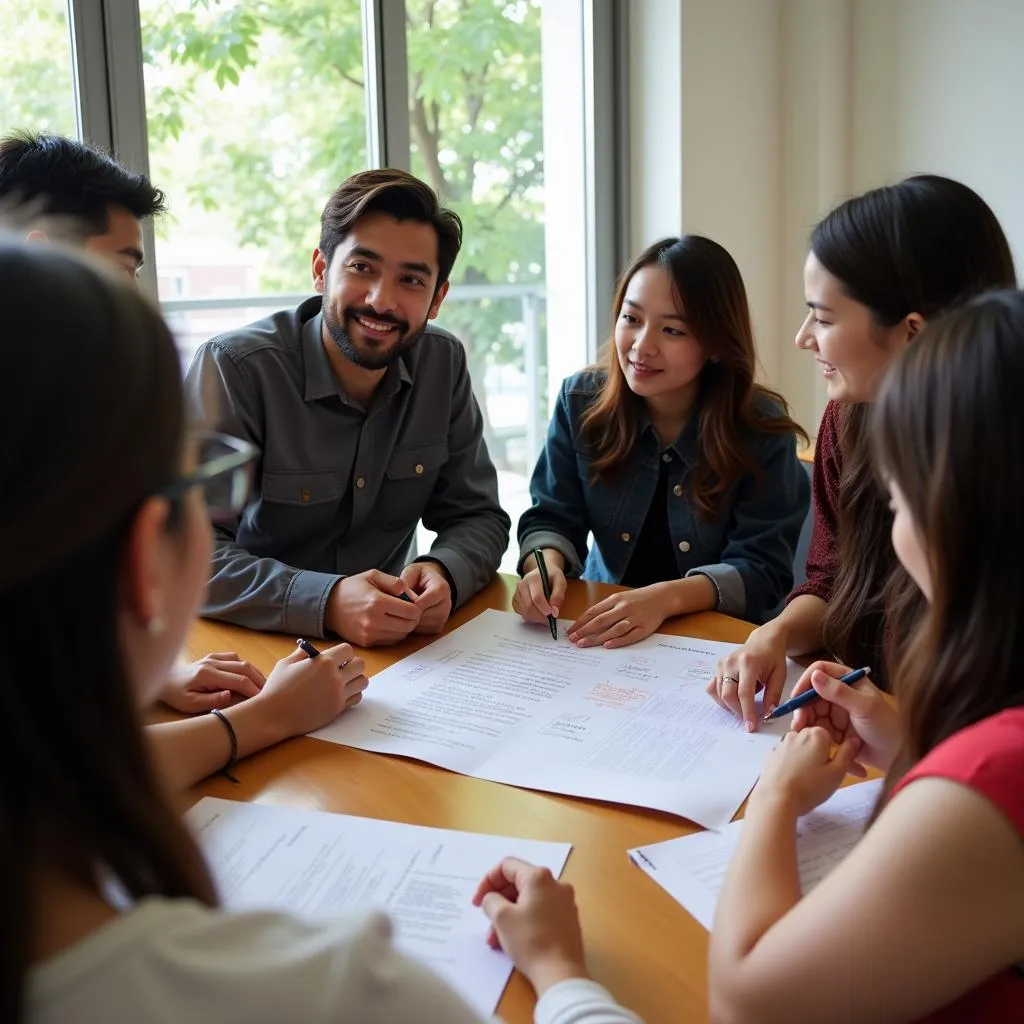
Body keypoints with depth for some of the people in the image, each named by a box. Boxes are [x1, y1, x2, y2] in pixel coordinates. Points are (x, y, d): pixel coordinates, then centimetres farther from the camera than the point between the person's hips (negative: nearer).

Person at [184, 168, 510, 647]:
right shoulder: (233, 369, -15)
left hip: (390, 647, 4)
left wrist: (442, 574, -19)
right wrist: (326, 603, -33)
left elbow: (477, 517, 3)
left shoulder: (444, 364, -1)